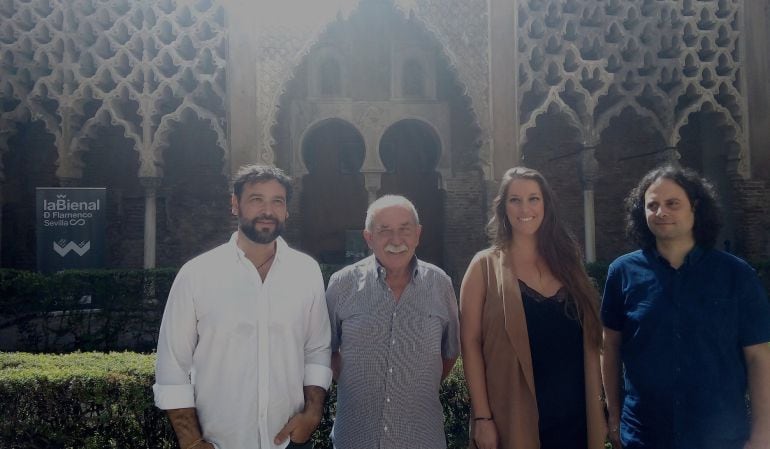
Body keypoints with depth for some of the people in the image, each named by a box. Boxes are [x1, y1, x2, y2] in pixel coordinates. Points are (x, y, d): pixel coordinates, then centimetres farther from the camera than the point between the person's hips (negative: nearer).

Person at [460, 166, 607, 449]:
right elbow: (470, 343, -8)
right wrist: (482, 417, -13)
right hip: (513, 418, -3)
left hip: (574, 415, 4)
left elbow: (588, 343, 8)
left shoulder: (566, 263, 6)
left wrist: (597, 411, 6)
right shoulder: (485, 267, -4)